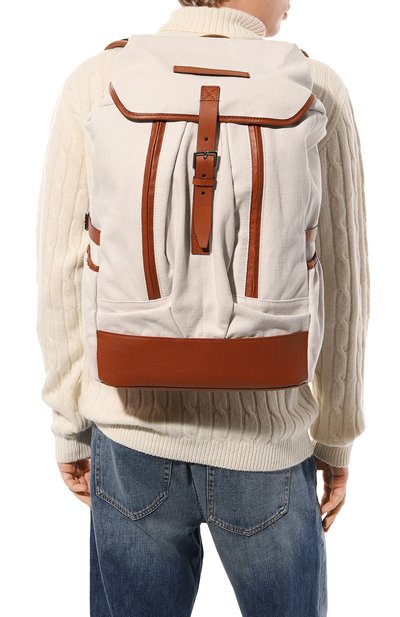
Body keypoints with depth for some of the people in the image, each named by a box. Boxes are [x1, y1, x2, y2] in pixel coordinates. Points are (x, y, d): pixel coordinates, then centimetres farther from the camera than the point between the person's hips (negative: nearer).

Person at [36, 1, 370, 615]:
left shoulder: (94, 84, -6)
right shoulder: (315, 92, -9)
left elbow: (62, 276, -6)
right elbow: (339, 291, -8)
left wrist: (69, 425, 7)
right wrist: (337, 440, 6)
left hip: (134, 433, 1)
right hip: (265, 446, 0)